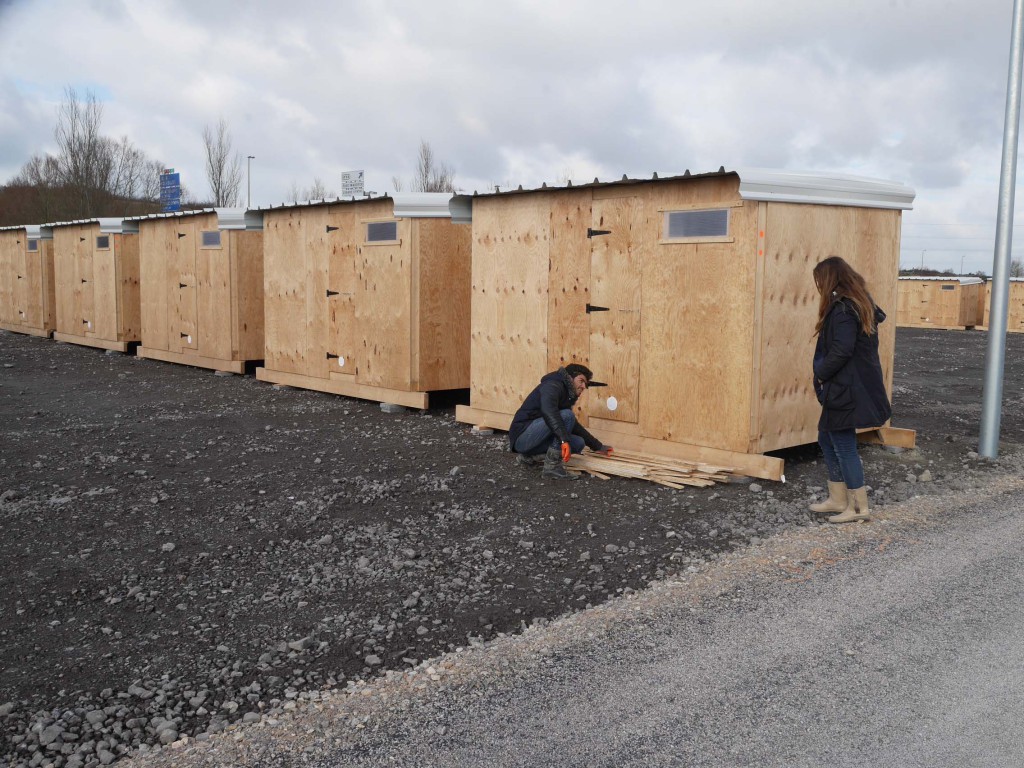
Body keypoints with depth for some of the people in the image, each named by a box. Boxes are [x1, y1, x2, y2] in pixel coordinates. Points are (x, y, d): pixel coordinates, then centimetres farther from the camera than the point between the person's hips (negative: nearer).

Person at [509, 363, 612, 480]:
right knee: (566, 416, -23)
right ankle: (552, 467, -19)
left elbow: (574, 426, 30)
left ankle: (529, 456, 8)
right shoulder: (553, 386, -11)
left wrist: (599, 446, 30)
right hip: (522, 436, -10)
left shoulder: (566, 396, 18)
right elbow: (548, 411, -33)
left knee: (578, 444, 2)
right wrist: (564, 440, -41)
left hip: (531, 440, 10)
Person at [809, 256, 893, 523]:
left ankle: (859, 507, 8)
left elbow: (841, 350, -27)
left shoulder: (842, 309, -18)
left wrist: (821, 374, -11)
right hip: (857, 387, 10)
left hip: (845, 390, -10)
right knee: (827, 439, 18)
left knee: (844, 446, -1)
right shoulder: (861, 304, 12)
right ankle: (838, 499, 26)